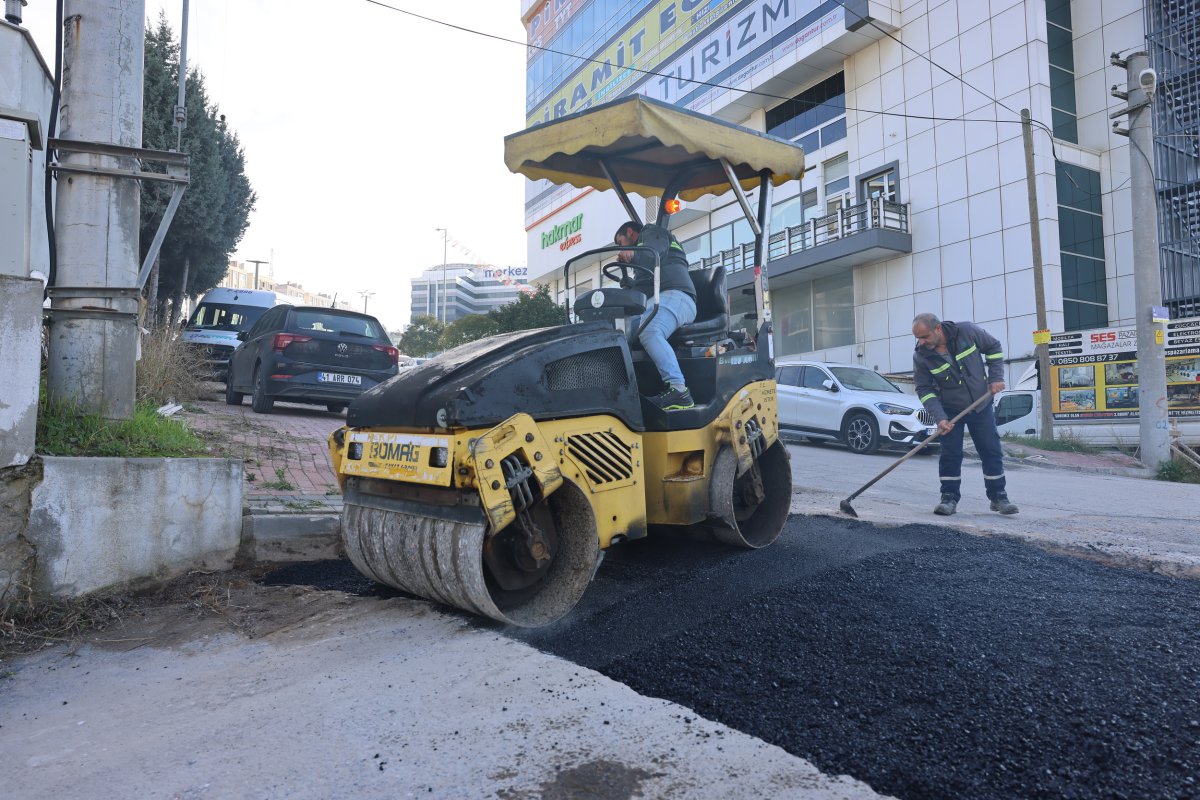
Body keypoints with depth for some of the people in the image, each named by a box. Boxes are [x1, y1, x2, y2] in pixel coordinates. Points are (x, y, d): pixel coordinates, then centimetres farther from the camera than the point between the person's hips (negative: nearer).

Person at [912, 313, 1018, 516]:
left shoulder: (967, 331, -17)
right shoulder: (921, 356, -17)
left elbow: (993, 347, 1)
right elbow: (924, 389, -11)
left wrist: (996, 377, -6)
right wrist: (939, 417, -20)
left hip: (981, 405, 1)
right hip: (950, 410, -1)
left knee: (992, 451, 6)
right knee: (950, 454, -4)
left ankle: (998, 496, 17)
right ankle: (949, 497, 8)